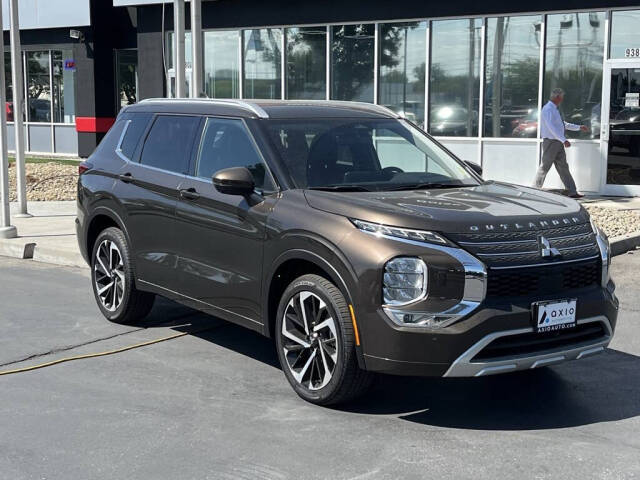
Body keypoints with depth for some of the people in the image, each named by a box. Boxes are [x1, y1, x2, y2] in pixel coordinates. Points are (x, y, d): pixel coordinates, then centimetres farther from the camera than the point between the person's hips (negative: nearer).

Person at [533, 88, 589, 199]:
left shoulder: (555, 109, 15)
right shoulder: (548, 109, -16)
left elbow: (564, 124, 27)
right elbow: (551, 127, -27)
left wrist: (579, 127, 26)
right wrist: (564, 140, -32)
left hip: (558, 143, 9)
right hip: (550, 142, -9)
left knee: (563, 167, 8)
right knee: (545, 167, -3)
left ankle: (572, 192, 8)